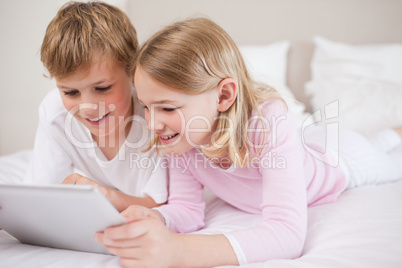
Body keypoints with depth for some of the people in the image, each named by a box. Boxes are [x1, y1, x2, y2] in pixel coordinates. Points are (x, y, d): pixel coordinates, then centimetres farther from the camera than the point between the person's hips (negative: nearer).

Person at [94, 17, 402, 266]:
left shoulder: (269, 124, -48)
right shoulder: (180, 135, -31)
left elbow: (288, 234, -55)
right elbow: (188, 207, -25)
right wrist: (154, 221, -49)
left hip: (339, 158, -3)